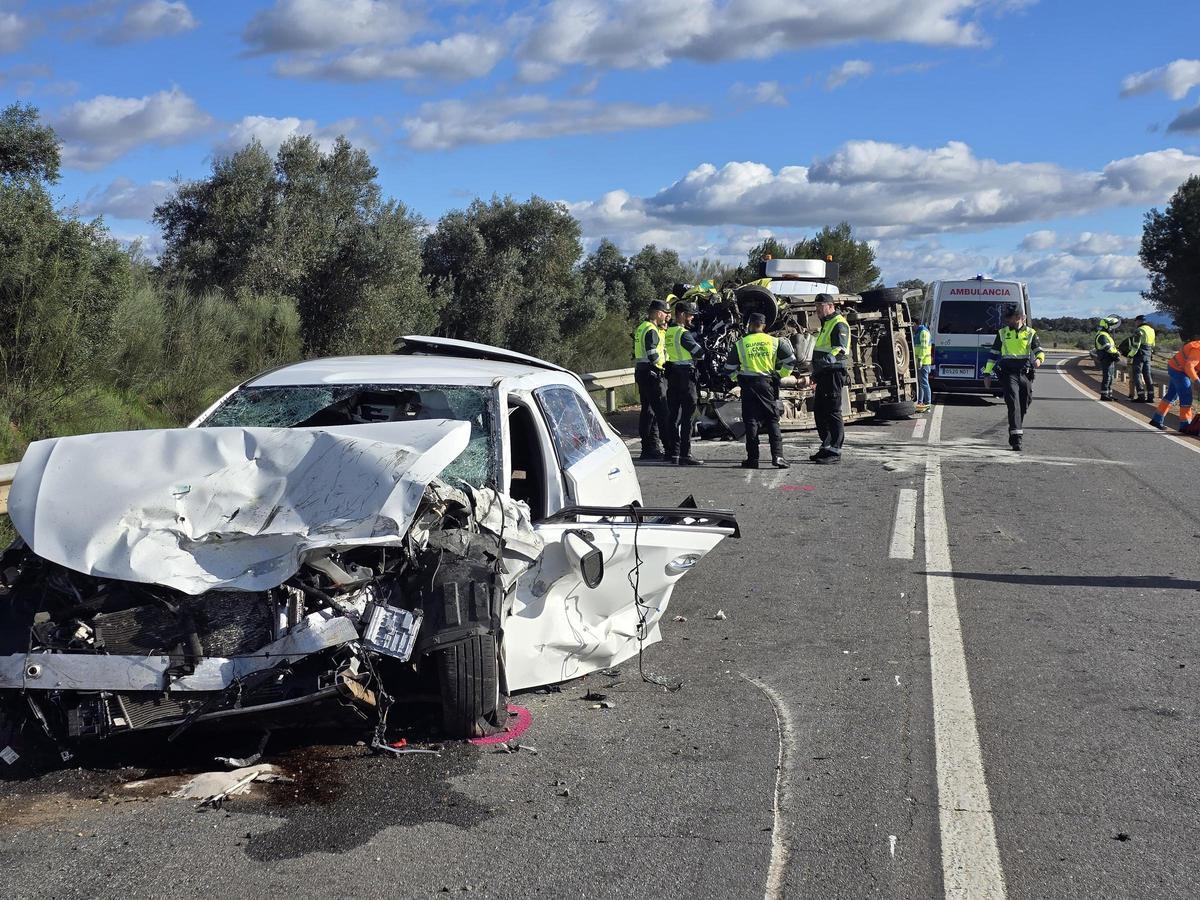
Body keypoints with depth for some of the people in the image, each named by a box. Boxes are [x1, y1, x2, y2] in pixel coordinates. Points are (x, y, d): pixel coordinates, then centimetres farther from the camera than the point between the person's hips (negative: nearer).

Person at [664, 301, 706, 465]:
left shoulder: (669, 331, 11)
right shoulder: (683, 333, -14)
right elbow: (699, 353, -11)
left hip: (672, 374, 9)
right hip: (685, 374, -9)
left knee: (673, 413, 12)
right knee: (687, 415, -7)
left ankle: (673, 450, 18)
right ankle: (685, 454, -9)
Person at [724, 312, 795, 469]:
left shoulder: (740, 344, 1)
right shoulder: (774, 342, 2)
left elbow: (729, 368, 5)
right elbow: (790, 360, 1)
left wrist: (738, 379, 19)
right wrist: (781, 375, 12)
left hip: (748, 385, 0)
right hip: (768, 384, 0)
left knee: (751, 422, 4)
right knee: (772, 421, 4)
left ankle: (752, 458, 1)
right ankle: (777, 455, -7)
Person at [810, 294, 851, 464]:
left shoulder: (839, 324, -10)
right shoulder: (826, 324, 23)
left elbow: (840, 348, -24)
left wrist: (829, 358, -39)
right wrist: (815, 372, 30)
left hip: (833, 372, -10)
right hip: (823, 374, 11)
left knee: (833, 412, -9)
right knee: (819, 411, 13)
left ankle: (835, 451, -7)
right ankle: (827, 447, 21)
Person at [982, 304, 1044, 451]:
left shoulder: (1030, 333, 10)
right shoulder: (1003, 333, 10)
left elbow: (1039, 350, 2)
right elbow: (993, 354, 14)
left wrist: (1039, 359, -22)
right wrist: (987, 374, 11)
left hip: (1025, 373, 2)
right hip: (1009, 373, -2)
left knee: (1023, 406, 10)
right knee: (1013, 403, -17)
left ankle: (1015, 435, 29)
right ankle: (1016, 438, -23)